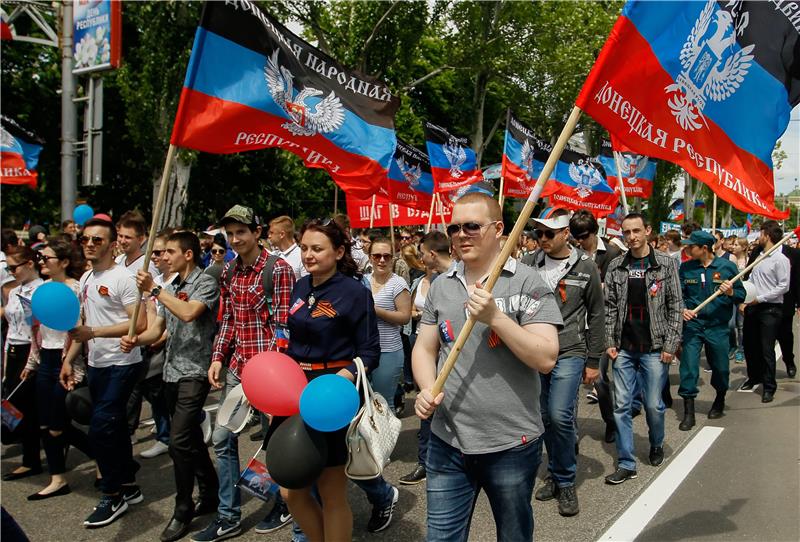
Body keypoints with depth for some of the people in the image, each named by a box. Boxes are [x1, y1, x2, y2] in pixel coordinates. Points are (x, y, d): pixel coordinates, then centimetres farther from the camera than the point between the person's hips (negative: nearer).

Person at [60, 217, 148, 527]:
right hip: (96, 365, 8)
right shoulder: (86, 279, 12)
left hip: (121, 365, -8)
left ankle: (113, 497, 6)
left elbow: (140, 324, -21)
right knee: (114, 428, 14)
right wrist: (69, 359, 15)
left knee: (100, 430, -9)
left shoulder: (123, 278, -14)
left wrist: (93, 333, -25)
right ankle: (129, 486, 27)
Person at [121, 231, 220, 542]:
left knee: (179, 441, -11)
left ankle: (183, 510, 4)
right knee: (191, 438, 15)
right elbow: (159, 328, 12)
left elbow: (189, 313, -27)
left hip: (194, 372, -8)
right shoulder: (170, 286, 13)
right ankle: (211, 493, 30)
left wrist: (154, 290, -20)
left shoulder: (206, 283, -9)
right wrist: (137, 339, -8)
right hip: (172, 371, 8)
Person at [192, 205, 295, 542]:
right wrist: (217, 358, 6)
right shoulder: (229, 272, 10)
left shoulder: (278, 270, -11)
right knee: (222, 438, 9)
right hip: (236, 365, 7)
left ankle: (285, 504, 28)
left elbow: (283, 324, -14)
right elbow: (227, 320, 15)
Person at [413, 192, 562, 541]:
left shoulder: (526, 282, -8)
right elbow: (424, 348, 10)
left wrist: (495, 317, -24)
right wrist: (426, 389, -9)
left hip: (512, 444, -3)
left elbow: (546, 358, -15)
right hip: (447, 442, 4)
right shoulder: (441, 286, 7)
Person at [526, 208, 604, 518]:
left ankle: (565, 482, 8)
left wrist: (594, 361, 3)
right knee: (546, 417, 11)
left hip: (569, 353, -3)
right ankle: (555, 475, 30)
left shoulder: (585, 266, -1)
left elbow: (596, 315, 4)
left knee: (560, 416, -13)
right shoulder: (529, 264, 3)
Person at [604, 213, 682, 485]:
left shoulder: (666, 264, -2)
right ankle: (626, 463, 11)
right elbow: (610, 307, 6)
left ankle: (657, 445, 35)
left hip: (654, 348, -2)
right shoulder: (616, 266, 5)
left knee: (654, 405, 6)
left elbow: (675, 307, -2)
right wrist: (610, 342, 0)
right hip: (624, 348, 2)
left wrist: (670, 345, -7)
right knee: (621, 406, 2)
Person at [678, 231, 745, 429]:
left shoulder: (727, 266, -3)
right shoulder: (685, 267, 0)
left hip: (718, 326, 0)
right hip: (692, 324, 0)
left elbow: (741, 295, 1)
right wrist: (682, 309, -15)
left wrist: (731, 293, -20)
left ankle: (720, 401, 41)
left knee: (720, 368, 13)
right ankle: (688, 412, 5)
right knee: (689, 367, -5)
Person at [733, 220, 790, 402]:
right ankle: (754, 378, 34)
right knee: (750, 346, 16)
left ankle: (769, 387, 8)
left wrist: (760, 298, -17)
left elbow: (783, 286, -15)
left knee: (766, 349, -3)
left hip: (771, 309, -7)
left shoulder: (780, 259, -11)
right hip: (753, 307, 7)